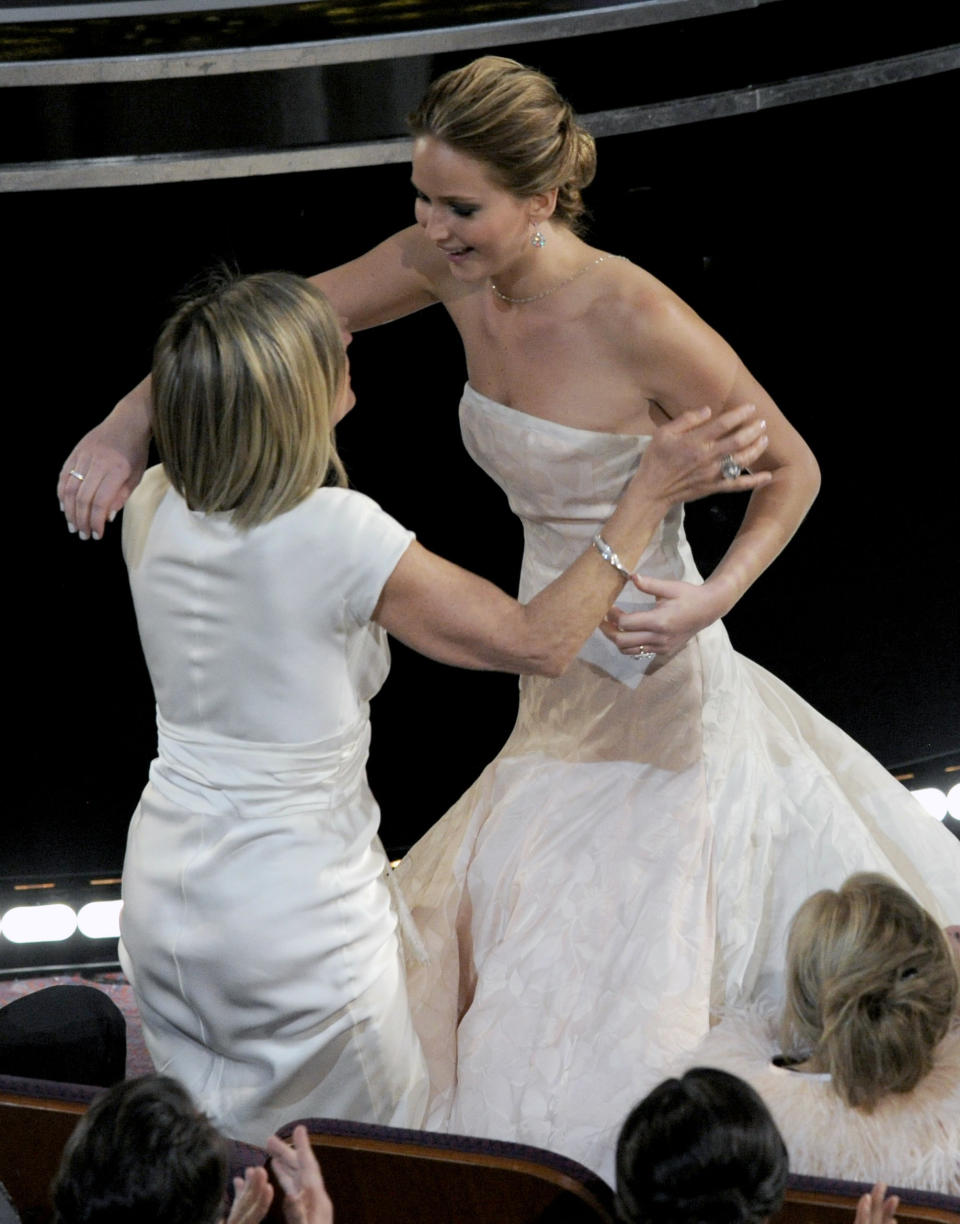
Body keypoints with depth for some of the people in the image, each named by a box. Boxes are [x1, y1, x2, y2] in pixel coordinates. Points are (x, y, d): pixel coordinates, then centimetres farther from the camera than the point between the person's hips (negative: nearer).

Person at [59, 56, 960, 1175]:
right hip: (557, 673, 7)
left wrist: (715, 597, -28)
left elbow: (791, 468, -14)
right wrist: (127, 420, -12)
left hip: (649, 677, -7)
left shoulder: (638, 322, -28)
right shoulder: (453, 267, -10)